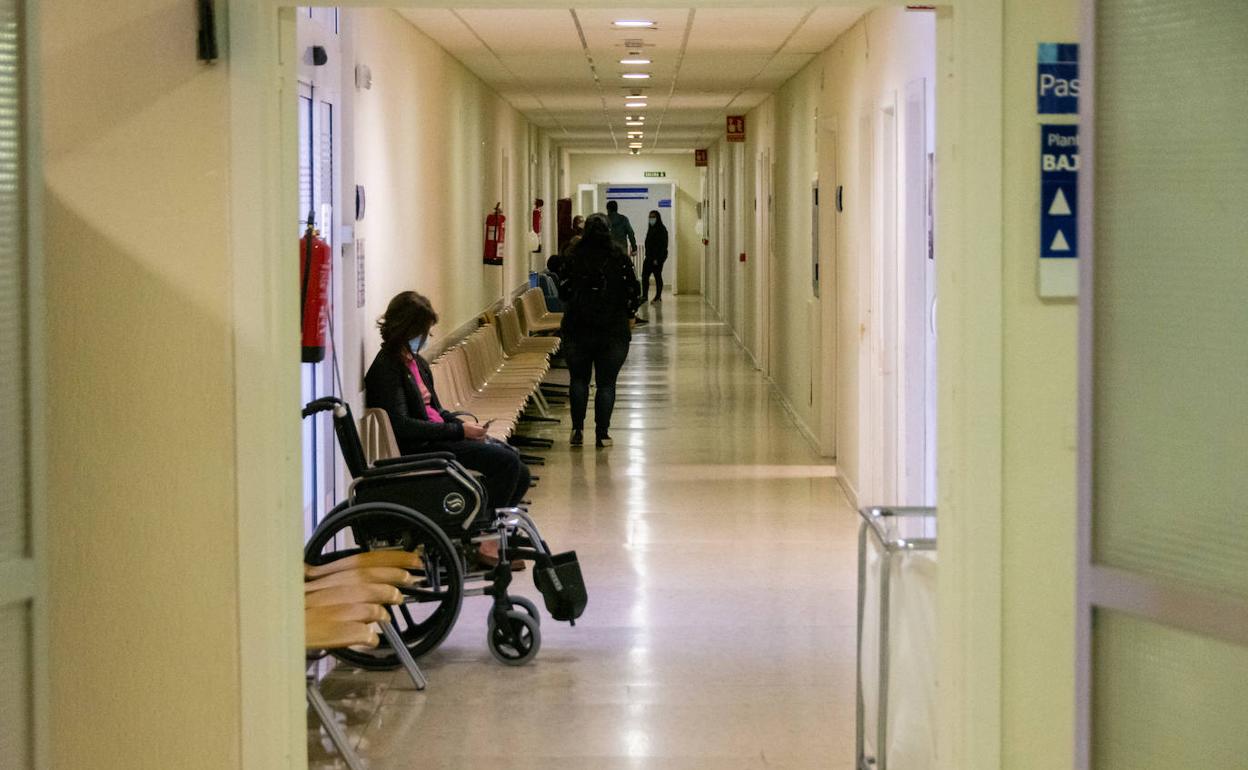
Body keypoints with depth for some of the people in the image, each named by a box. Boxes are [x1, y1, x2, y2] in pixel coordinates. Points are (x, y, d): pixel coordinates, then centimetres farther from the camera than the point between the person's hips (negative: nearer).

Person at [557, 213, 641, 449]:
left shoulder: (573, 257, -4)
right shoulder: (619, 257, -6)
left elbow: (563, 290, 0)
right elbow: (633, 292, -3)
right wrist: (627, 312, 14)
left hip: (577, 329, 1)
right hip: (613, 330, -1)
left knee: (579, 379, 14)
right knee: (606, 383, 5)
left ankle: (577, 429, 9)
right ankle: (602, 434, 3)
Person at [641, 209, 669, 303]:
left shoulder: (662, 229, -9)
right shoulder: (651, 229, 16)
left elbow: (663, 245, -15)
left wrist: (657, 259, -20)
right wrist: (647, 255, 11)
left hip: (657, 258, -8)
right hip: (649, 256, 8)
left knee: (658, 277, -3)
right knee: (644, 275, 1)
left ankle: (658, 297, 3)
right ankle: (644, 296, 5)